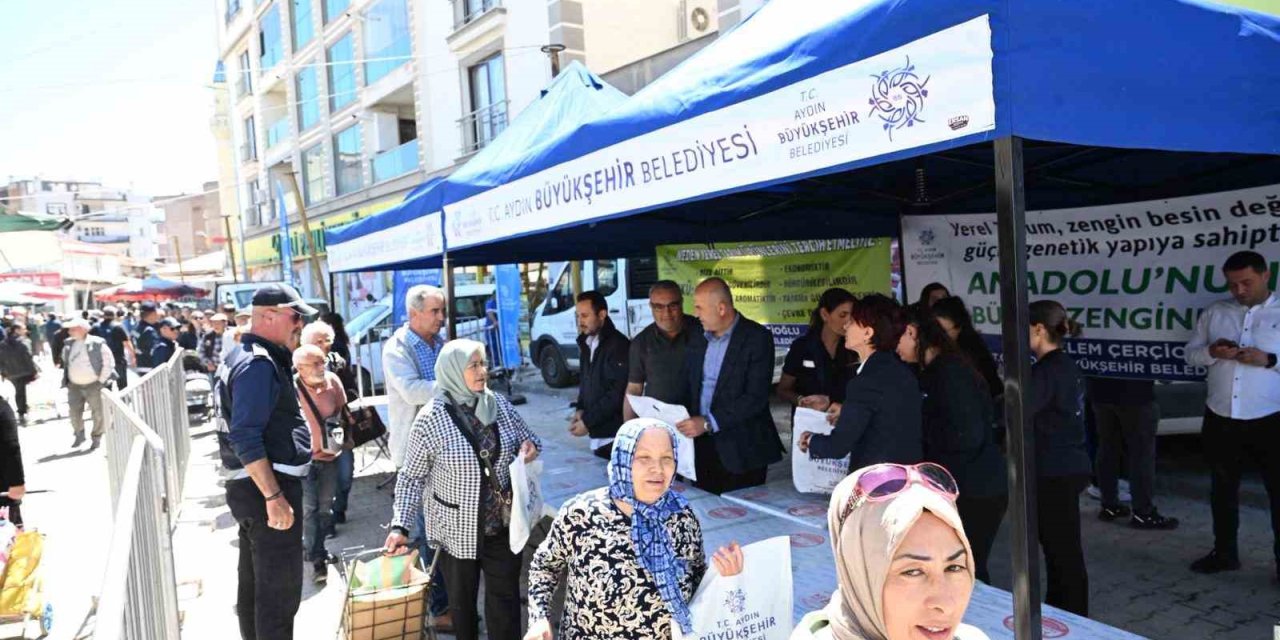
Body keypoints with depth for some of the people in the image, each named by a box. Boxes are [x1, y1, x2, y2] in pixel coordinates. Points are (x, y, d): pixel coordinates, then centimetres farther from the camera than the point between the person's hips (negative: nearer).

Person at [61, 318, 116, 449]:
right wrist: (65, 380, 11)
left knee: (98, 413, 2)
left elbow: (109, 362, -8)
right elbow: (65, 363, 18)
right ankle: (79, 435, 24)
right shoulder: (68, 344, 4)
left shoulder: (97, 344, -12)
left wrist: (102, 380, -9)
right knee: (74, 412, 5)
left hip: (93, 385, -5)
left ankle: (97, 437, 17)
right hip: (74, 386, 5)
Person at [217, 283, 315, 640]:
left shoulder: (251, 357, 14)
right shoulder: (258, 363, -19)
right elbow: (245, 438, -26)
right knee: (280, 589, -3)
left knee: (254, 584, 21)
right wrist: (274, 496, -26)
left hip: (253, 488, 11)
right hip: (267, 489, -11)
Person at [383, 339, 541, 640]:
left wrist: (530, 446, -11)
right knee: (462, 602, 16)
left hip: (503, 525, 3)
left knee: (506, 599, 9)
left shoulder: (499, 404, -3)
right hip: (457, 530, -3)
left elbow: (526, 437, 12)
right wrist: (400, 526, -16)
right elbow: (411, 478, -8)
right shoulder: (430, 418, -15)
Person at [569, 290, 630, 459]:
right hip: (597, 432, 8)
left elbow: (618, 393, -18)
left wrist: (588, 421, -15)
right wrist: (580, 409, 4)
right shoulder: (587, 344, 12)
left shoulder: (618, 345, -14)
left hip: (615, 434, -8)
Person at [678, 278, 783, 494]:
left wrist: (709, 423, -21)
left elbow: (756, 397, -17)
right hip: (702, 445, 5)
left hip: (740, 451, -5)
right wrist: (688, 422, -2)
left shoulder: (757, 338, -11)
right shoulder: (698, 339, 10)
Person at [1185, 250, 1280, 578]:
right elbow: (1190, 353, 9)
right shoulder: (1214, 313, 8)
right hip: (1220, 419, 4)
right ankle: (1224, 553, 29)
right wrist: (1212, 352, -12)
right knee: (1222, 490, 15)